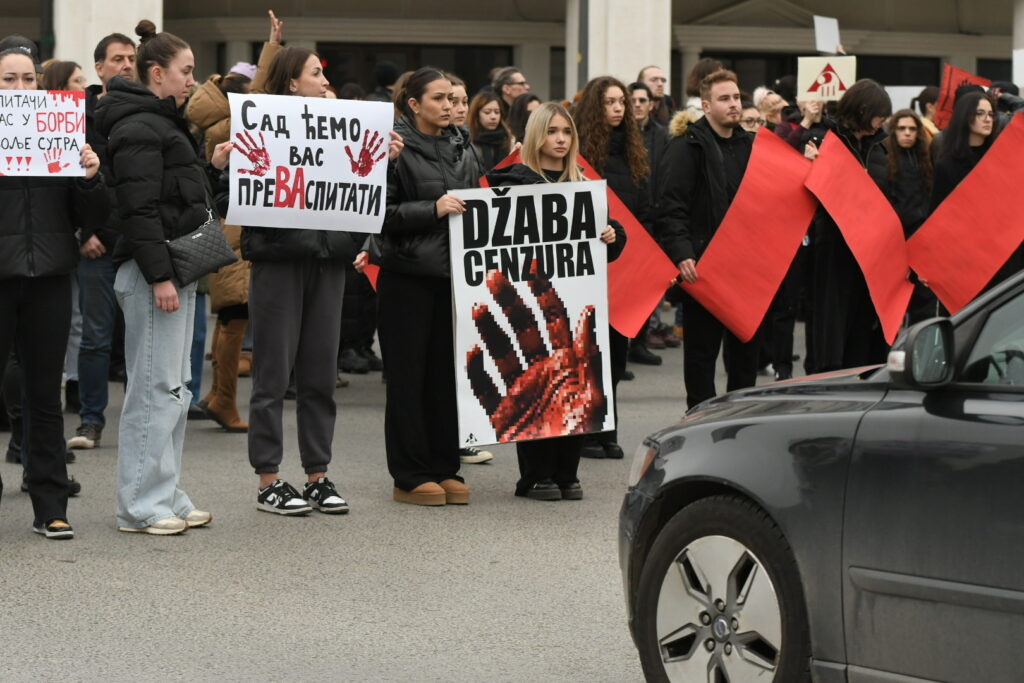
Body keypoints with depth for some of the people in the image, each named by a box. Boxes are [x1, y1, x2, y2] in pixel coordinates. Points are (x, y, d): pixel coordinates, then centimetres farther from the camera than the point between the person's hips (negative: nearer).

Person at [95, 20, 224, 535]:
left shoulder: (161, 123, 19)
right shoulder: (138, 128, -13)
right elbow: (139, 208, -20)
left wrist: (213, 167, 15)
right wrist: (159, 276, -23)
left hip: (175, 269, 11)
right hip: (151, 272, -11)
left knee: (174, 388, 13)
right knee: (156, 388, -8)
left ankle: (166, 498, 19)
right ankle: (140, 507, -3)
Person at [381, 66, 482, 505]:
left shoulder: (463, 149, 13)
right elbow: (381, 213, -13)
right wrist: (433, 209, -19)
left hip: (454, 275, 6)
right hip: (408, 275, -6)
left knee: (447, 373, 8)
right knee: (408, 377, 0)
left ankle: (445, 469, 16)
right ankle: (410, 477, 6)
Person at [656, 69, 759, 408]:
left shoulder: (750, 145, 14)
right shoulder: (688, 147, -6)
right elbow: (672, 207, -13)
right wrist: (682, 255, -23)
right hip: (702, 263, -6)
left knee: (746, 348, 11)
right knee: (702, 349, 2)